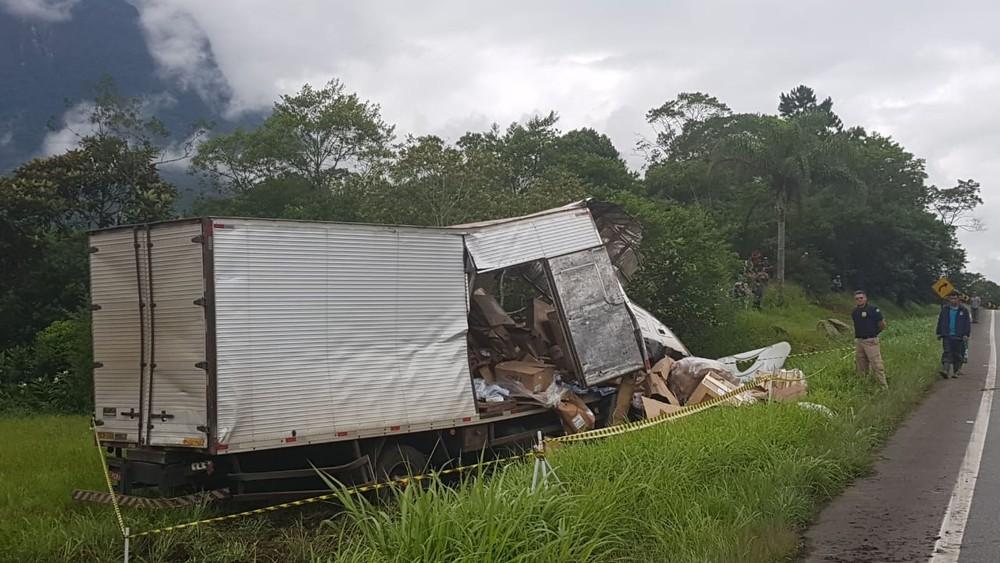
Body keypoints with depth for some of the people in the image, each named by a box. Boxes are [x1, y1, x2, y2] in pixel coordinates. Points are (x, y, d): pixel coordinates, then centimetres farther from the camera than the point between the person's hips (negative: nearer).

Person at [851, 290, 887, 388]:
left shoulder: (873, 309, -7)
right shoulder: (854, 312, 12)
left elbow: (882, 325, -2)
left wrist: (874, 333, 9)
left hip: (871, 341, -6)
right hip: (858, 342, 6)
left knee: (877, 365, -9)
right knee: (861, 367, 12)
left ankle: (884, 387, -7)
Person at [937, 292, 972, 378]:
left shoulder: (964, 310, 3)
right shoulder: (945, 309, 8)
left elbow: (967, 323, 4)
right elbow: (940, 322, 15)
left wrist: (966, 334, -4)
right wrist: (939, 333, 13)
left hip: (958, 337, -1)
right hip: (947, 336, 1)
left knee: (957, 355, 3)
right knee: (947, 353, -11)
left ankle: (955, 372, 13)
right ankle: (945, 370, -19)